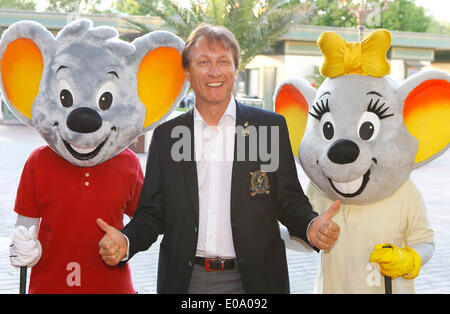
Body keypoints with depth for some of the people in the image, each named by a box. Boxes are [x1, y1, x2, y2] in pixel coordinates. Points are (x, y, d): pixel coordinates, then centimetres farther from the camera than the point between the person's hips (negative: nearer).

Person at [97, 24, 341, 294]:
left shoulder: (270, 127, -1)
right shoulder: (166, 135, 4)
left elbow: (290, 202, 1)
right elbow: (152, 213, 5)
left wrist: (311, 226, -20)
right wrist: (126, 242, -14)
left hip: (252, 281, -1)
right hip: (185, 280, 1)